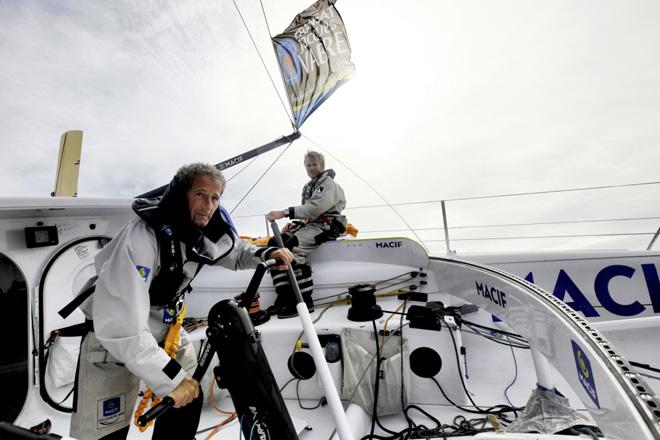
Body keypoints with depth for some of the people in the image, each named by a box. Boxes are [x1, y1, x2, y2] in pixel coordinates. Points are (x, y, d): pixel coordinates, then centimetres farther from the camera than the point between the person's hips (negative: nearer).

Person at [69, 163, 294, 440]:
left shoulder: (203, 232, -11)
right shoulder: (143, 235, -33)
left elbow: (235, 252, 7)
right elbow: (120, 324, -36)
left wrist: (266, 254, -14)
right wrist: (171, 378, -32)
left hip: (165, 329, 7)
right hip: (114, 338, -6)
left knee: (189, 400, 15)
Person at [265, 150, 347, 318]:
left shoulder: (328, 183, -5)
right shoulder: (307, 187, 24)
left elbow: (315, 208, -22)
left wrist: (284, 213, -28)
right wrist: (294, 223, 0)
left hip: (326, 226, -9)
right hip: (308, 224, 9)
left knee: (293, 247, -33)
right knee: (274, 244, -10)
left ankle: (305, 301, -26)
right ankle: (284, 297, -15)